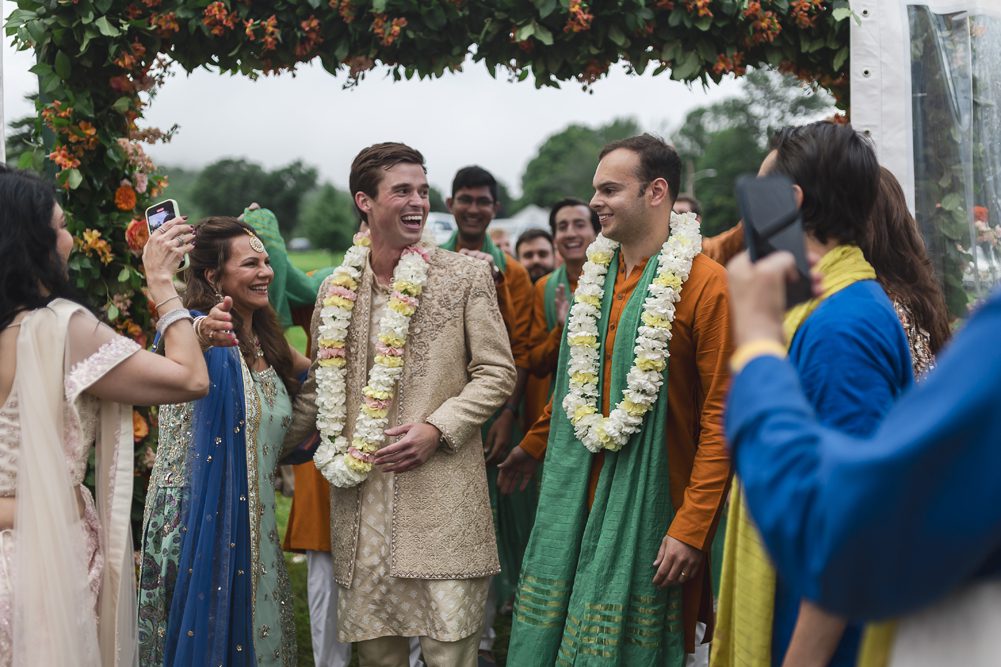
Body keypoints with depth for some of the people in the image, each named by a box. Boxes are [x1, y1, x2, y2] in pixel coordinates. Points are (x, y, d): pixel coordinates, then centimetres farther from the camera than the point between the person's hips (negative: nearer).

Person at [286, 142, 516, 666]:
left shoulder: (467, 277, 1)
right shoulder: (337, 288, 9)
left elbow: (496, 373, 0)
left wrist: (438, 429, -11)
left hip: (441, 499, -3)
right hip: (359, 497, 3)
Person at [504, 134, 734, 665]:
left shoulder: (703, 282, -13)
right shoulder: (596, 273, 10)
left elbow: (719, 415, -15)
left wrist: (692, 526, -19)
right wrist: (531, 448, 33)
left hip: (648, 501, -6)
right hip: (576, 494, 6)